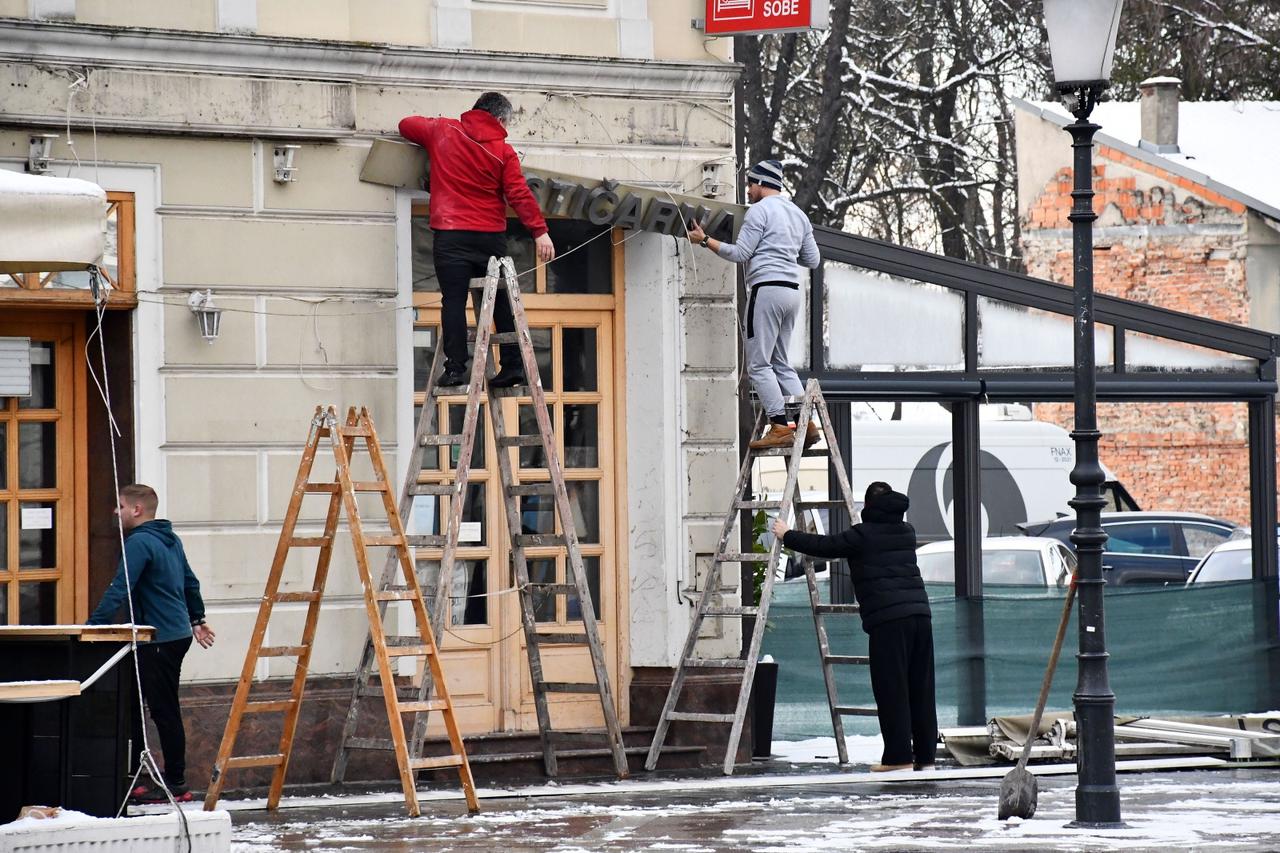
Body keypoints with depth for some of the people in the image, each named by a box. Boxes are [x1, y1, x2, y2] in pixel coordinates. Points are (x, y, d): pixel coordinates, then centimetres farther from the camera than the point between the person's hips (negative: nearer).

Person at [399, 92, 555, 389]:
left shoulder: (443, 131, 5)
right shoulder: (502, 150, 1)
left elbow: (407, 125, 21)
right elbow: (519, 194, -7)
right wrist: (539, 231, -8)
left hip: (451, 234, 0)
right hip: (491, 236, 0)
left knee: (453, 301, -3)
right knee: (501, 302, 9)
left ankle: (455, 368, -11)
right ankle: (512, 365, 7)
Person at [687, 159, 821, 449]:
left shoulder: (760, 210, -6)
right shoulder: (798, 215, 19)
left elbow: (740, 254, -9)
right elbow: (813, 260, 20)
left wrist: (705, 240, 0)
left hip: (767, 289, -8)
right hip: (792, 292, 8)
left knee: (759, 364, -5)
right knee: (781, 363, 15)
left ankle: (780, 428, -13)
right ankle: (806, 423, 5)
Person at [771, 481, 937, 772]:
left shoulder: (862, 535, 0)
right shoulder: (907, 532, 18)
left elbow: (823, 546, 6)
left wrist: (787, 536, 22)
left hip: (888, 619, -6)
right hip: (920, 613, 6)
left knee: (891, 688, -3)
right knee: (921, 687, 9)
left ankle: (898, 756, -6)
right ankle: (926, 755, 10)